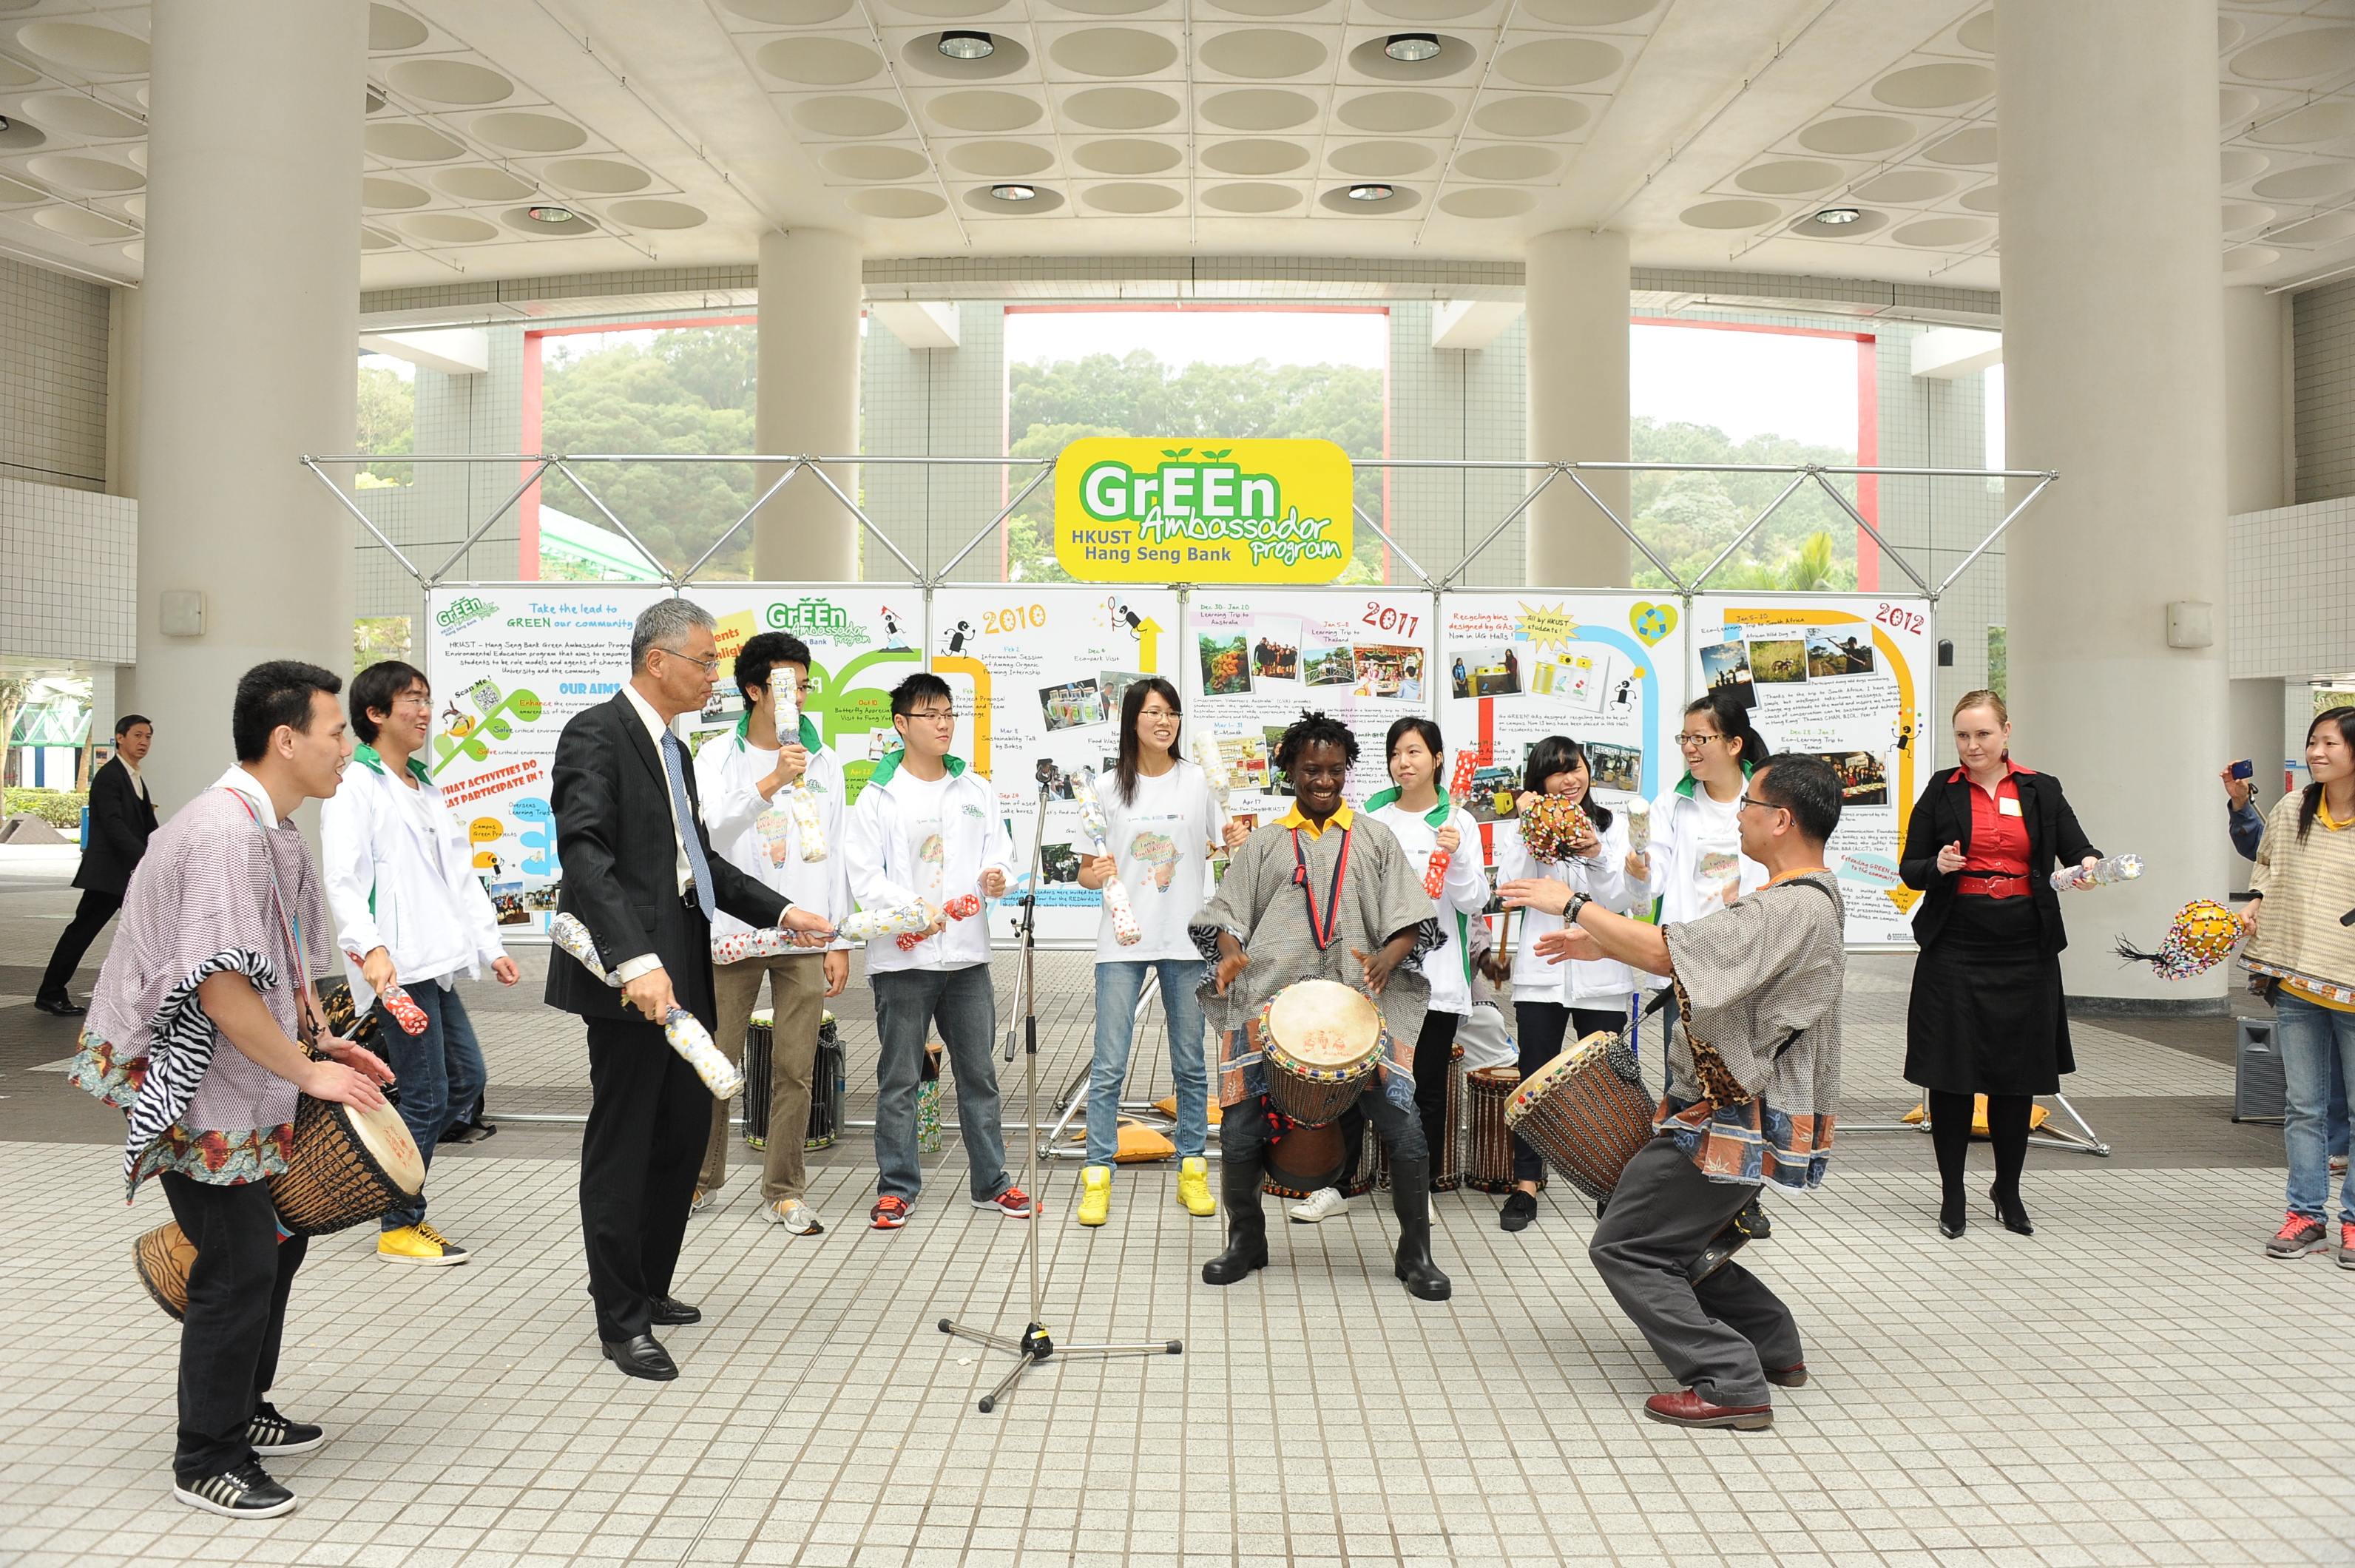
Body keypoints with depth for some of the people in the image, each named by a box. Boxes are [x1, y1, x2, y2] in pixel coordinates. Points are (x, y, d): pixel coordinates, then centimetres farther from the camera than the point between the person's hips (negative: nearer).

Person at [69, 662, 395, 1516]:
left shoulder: (273, 828, 8)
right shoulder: (224, 829, -25)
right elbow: (220, 990, -29)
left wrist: (324, 1042, 11)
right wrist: (308, 1072, -20)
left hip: (244, 1082, 10)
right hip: (190, 1086, -10)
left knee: (280, 1235, 17)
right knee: (241, 1261, -4)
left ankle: (242, 1409, 34)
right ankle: (206, 1459, 13)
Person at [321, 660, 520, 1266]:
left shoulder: (426, 789, 21)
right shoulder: (355, 785, -7)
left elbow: (460, 872, 22)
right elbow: (342, 878, -17)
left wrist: (490, 945, 17)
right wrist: (368, 948, -32)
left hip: (435, 964, 9)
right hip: (396, 966, -9)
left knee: (467, 1079, 11)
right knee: (426, 1095, -4)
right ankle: (399, 1228, 9)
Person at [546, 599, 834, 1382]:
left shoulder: (671, 747, 19)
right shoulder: (596, 735, -12)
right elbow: (585, 853, -24)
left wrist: (782, 909, 12)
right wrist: (636, 960, -34)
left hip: (681, 970, 9)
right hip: (630, 976, -9)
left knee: (685, 1133, 15)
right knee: (622, 1143, 1)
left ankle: (648, 1288, 31)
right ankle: (621, 1320, 12)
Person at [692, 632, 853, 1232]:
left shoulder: (824, 761, 10)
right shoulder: (719, 756, 3)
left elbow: (834, 855, 10)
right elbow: (707, 826, -13)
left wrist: (840, 941, 6)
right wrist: (770, 782, -22)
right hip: (734, 932, -1)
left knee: (795, 1070, 2)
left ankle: (784, 1192, 12)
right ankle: (703, 1176, 25)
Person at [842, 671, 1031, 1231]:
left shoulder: (977, 790, 11)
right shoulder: (880, 796, -2)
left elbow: (1000, 854, 13)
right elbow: (864, 876, -8)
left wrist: (997, 876, -10)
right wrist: (912, 911, -21)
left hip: (968, 953, 4)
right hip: (902, 957, -4)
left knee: (980, 1073, 10)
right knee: (899, 1079, 4)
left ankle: (992, 1181, 21)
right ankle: (896, 1187, 14)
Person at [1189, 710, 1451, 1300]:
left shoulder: (1374, 838, 15)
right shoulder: (1264, 844, 16)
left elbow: (1411, 919, 8)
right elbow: (1227, 916, 12)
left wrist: (1386, 958, -13)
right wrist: (1232, 953, -11)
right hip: (1269, 998, 1)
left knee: (1404, 1127, -10)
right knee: (1239, 1129, -5)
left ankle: (1416, 1254, 9)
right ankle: (1246, 1240, 20)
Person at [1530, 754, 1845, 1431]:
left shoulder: (1792, 909, -24)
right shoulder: (1809, 897, 11)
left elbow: (1666, 951, -30)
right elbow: (1691, 949, 17)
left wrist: (1575, 904, -18)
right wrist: (1600, 944, 12)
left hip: (1736, 1124, -10)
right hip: (1743, 1113, 10)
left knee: (1624, 1248, -4)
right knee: (1671, 1236, 22)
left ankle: (1730, 1386, -3)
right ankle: (1774, 1346, 28)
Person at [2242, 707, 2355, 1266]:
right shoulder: (2290, 811, 5)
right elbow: (2266, 863, 22)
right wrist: (2256, 901, 4)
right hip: (2296, 985, 4)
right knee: (2302, 1104, 10)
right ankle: (2306, 1214, 19)